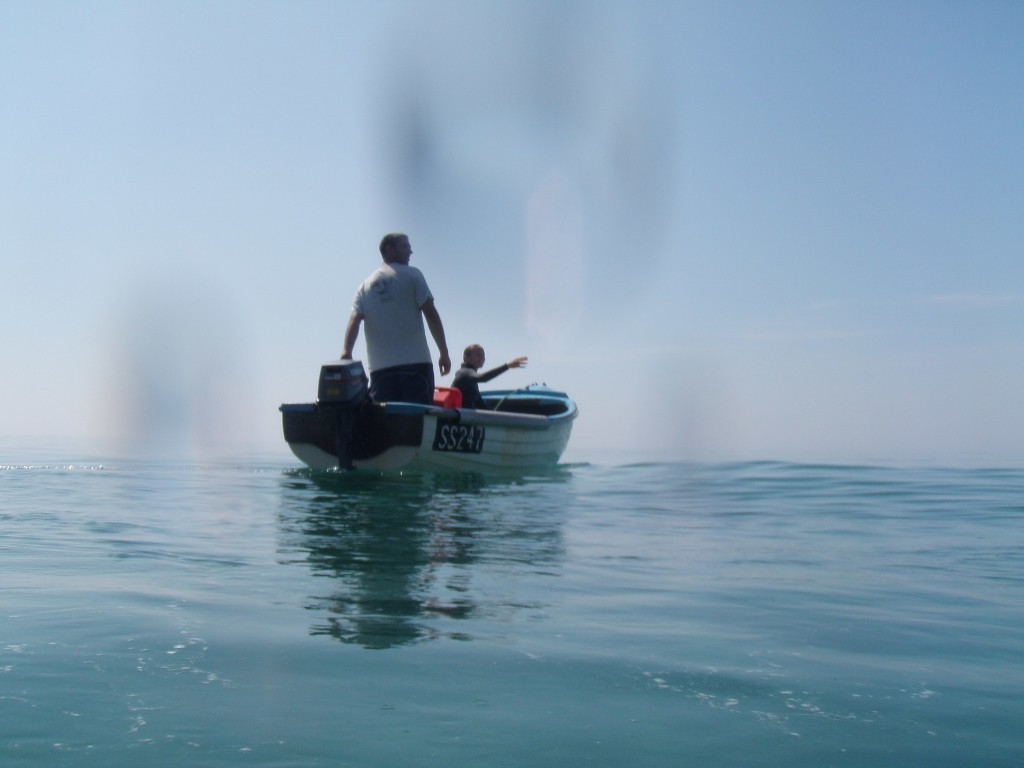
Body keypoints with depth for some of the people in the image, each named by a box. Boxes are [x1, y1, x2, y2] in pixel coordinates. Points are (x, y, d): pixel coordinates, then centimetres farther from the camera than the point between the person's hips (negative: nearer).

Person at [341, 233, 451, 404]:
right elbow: (431, 314, -2)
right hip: (416, 364, -4)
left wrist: (346, 351, -9)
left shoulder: (365, 286, 16)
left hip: (379, 368, 4)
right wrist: (444, 352, 2)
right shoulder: (411, 275, 4)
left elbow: (354, 321, 1)